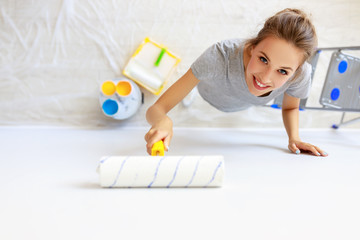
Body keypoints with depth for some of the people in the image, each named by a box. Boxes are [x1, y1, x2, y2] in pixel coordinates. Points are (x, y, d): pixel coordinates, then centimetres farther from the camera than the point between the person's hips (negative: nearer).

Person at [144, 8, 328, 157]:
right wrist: (163, 121, -73)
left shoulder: (301, 74, -40)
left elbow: (290, 107, -13)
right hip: (208, 96, -2)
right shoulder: (221, 57, -50)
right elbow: (156, 108, -49)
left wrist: (294, 138, -33)